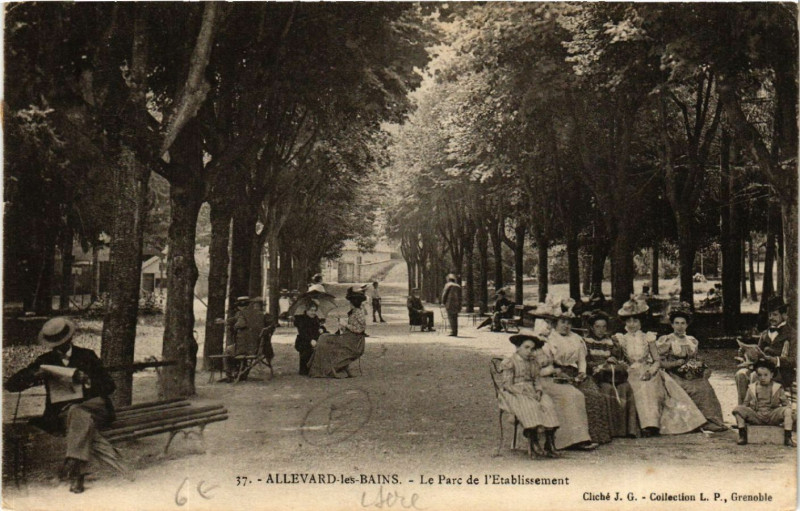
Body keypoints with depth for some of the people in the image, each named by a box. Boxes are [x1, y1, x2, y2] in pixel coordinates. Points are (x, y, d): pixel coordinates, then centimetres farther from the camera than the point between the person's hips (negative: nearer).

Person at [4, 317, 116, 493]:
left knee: (78, 413, -37)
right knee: (83, 418, -36)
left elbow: (110, 386, 8)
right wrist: (34, 375, -11)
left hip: (95, 406, 0)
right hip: (62, 412, 0)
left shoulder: (87, 356, 15)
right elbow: (10, 385, 10)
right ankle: (77, 473, -42)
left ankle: (72, 463, -43)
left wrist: (88, 379, -13)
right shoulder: (46, 361, 16)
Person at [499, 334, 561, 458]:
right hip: (514, 393, -6)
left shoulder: (533, 363, 18)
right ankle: (533, 444, -36)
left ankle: (549, 443, -28)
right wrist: (523, 392, -20)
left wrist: (538, 391, -8)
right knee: (530, 407, -36)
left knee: (548, 406, -24)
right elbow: (507, 384, -8)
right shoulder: (510, 362, -1)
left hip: (531, 392, 6)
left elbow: (537, 381, 15)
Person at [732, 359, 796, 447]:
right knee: (738, 409, -22)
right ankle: (742, 436, -15)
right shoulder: (752, 388, 9)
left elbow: (786, 403, 7)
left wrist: (789, 413, -14)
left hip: (772, 417, -1)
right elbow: (745, 404, 11)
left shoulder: (777, 388, 8)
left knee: (787, 411, -28)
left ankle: (788, 438, -20)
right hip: (756, 417, 1)